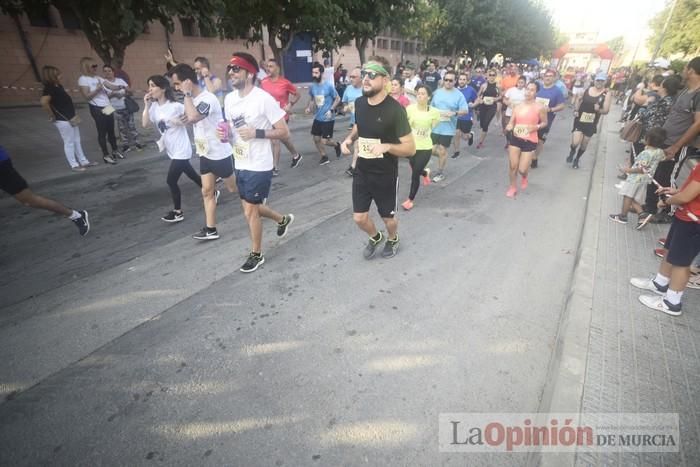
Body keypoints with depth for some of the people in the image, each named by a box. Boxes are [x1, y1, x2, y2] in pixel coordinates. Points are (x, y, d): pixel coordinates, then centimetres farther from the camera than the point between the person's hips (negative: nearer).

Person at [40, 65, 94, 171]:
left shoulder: (58, 86, 10)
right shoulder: (49, 88, -18)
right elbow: (44, 102, -31)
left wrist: (72, 116, 13)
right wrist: (52, 116, -20)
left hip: (70, 118, 9)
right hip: (63, 120, -9)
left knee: (77, 141, 15)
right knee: (69, 143, 0)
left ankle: (83, 161, 25)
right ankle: (74, 165, 9)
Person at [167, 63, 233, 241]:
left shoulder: (207, 99, -23)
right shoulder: (193, 99, 6)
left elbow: (192, 117, -39)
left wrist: (187, 94, -28)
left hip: (220, 153, -9)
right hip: (205, 153, 9)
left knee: (234, 188, 8)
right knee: (207, 191, 7)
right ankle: (210, 230, 14)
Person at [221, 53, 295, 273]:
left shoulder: (264, 99, -16)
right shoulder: (229, 99, 7)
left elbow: (284, 132, -14)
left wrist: (257, 133, -25)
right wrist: (224, 134, -3)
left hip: (259, 166, -8)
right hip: (240, 165, 8)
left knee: (250, 211, 0)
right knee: (251, 207, 19)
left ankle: (256, 255, 21)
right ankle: (283, 219, 46)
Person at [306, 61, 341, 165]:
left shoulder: (329, 86, -15)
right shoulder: (312, 86, 1)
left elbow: (338, 99, -7)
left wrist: (331, 110, -19)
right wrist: (309, 107, -3)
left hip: (328, 119, -6)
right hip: (317, 118, 6)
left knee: (324, 141, -5)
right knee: (316, 139, 10)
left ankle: (337, 145, 27)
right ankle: (324, 157, 29)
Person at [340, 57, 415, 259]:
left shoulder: (395, 109, -20)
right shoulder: (359, 103, -3)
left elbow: (410, 148, -17)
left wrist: (386, 146, -34)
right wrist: (349, 138, -3)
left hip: (385, 175, -4)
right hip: (361, 172, 5)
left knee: (388, 218, 15)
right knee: (359, 218, 9)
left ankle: (392, 239, 49)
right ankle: (375, 237, 42)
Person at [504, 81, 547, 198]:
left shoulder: (540, 108, -7)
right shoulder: (517, 106, 3)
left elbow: (545, 122, 4)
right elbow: (511, 122, 7)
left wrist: (536, 127, -17)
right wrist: (509, 127, -16)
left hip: (530, 141, -3)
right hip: (515, 138, 3)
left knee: (522, 169, -3)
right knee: (512, 166, 2)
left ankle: (524, 177, 37)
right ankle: (512, 187, 23)